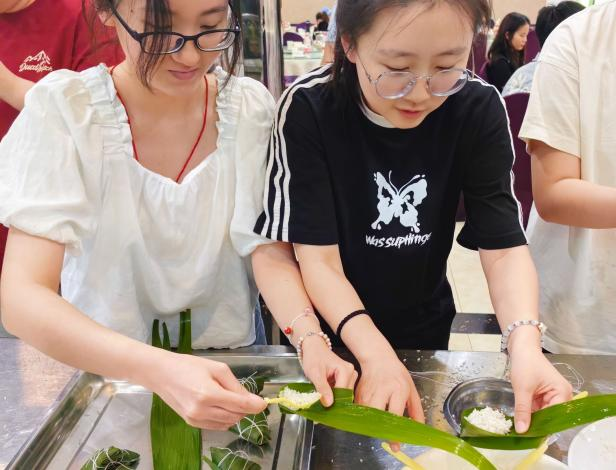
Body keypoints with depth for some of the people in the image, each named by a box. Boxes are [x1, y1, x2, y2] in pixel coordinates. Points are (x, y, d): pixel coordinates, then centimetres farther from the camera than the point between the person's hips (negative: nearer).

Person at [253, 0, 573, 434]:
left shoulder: (479, 109, -17)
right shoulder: (308, 109, -26)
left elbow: (504, 246, -18)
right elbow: (318, 257, -25)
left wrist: (525, 342, -36)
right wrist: (376, 355, -38)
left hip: (426, 328, 3)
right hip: (332, 331, -2)